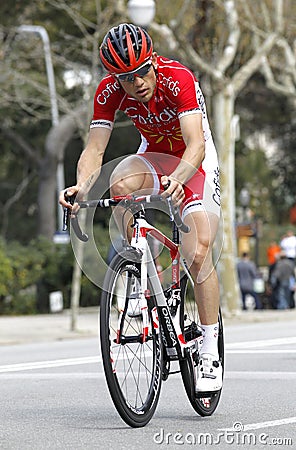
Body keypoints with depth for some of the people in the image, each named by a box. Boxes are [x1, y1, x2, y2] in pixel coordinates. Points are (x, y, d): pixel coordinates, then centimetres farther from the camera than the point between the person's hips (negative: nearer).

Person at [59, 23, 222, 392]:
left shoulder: (179, 80, -31)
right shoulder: (109, 91, -20)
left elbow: (196, 145, -40)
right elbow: (95, 148, -24)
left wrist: (178, 179, -60)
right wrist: (81, 185, -45)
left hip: (196, 161, -3)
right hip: (154, 156, 3)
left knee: (198, 253, -17)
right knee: (120, 183, -33)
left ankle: (210, 353, -6)